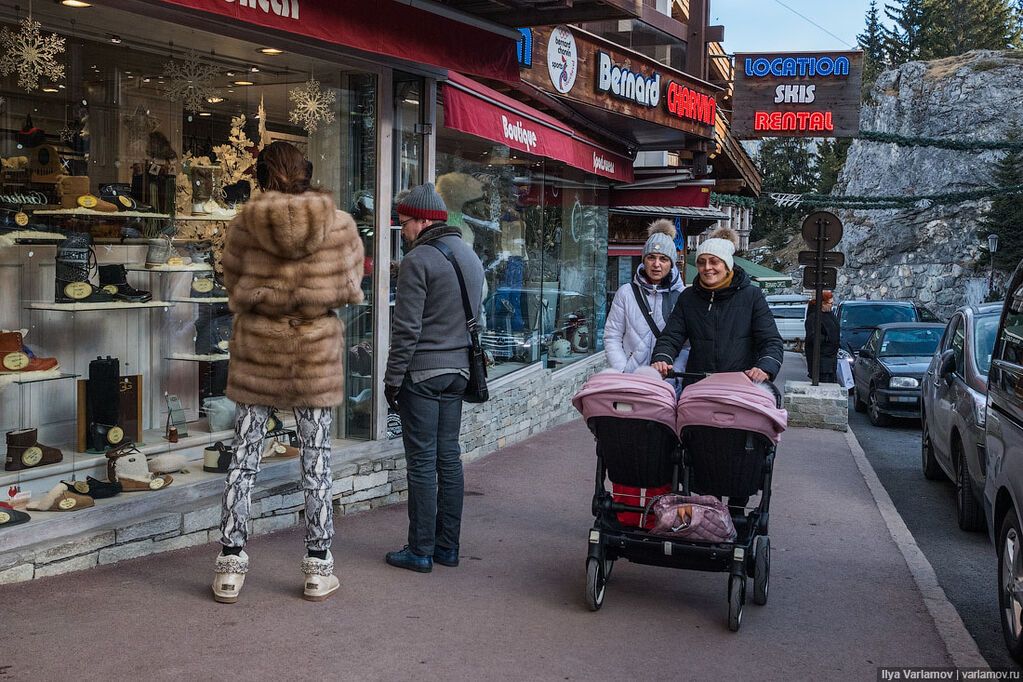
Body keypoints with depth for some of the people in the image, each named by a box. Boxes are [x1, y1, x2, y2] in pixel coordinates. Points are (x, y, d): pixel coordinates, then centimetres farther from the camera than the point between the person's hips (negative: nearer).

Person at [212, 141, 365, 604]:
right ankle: (319, 569, 14)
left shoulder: (245, 222, -5)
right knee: (316, 459, 8)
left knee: (244, 457, 9)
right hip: (318, 346, 0)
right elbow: (349, 287, 3)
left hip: (257, 345, 0)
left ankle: (230, 567, 14)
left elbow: (232, 284, 4)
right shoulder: (339, 223, -5)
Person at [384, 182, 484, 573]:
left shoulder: (418, 260, -13)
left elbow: (406, 328, -16)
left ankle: (421, 551, 3)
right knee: (449, 458, 12)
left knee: (422, 462, -2)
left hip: (422, 372, -8)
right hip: (458, 370, 8)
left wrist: (393, 378, -10)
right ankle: (447, 546, 18)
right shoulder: (470, 256, 13)